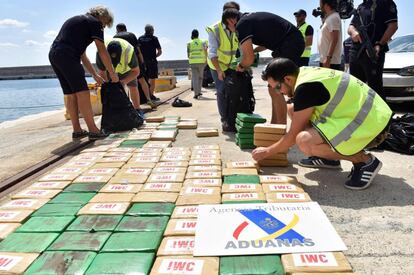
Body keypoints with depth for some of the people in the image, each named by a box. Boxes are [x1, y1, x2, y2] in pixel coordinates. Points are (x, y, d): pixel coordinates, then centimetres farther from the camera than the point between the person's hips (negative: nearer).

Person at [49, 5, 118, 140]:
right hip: (66, 55, -9)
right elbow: (102, 52, -1)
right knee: (82, 93, -9)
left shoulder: (78, 20, 31)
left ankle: (77, 131, 13)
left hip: (53, 54, 9)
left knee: (71, 95, 10)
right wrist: (112, 74, 6)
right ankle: (93, 131, -9)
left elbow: (82, 56, 30)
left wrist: (95, 75, 30)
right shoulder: (95, 22, 5)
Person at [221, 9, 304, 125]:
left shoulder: (241, 24, -9)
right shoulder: (250, 17, 20)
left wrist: (241, 66, 8)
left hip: (289, 44, -10)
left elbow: (249, 58, -13)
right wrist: (253, 50, 36)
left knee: (275, 91, -8)